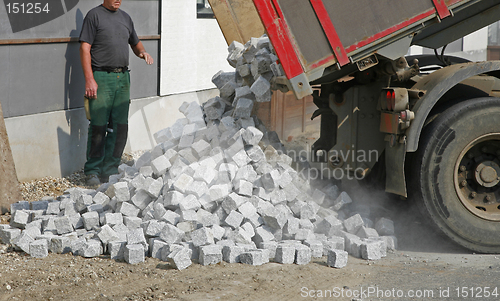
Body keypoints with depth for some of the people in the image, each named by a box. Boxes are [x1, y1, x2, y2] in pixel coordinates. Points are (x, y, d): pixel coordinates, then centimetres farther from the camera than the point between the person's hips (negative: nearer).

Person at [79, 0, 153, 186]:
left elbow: (135, 43, 29)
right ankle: (93, 171, 2)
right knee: (99, 126, -6)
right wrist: (89, 79, -14)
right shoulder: (94, 15, -2)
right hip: (101, 78, -6)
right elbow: (85, 48, -6)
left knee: (120, 126, 4)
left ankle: (110, 170, 12)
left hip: (123, 78, 6)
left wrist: (142, 52, 5)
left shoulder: (125, 17, 17)